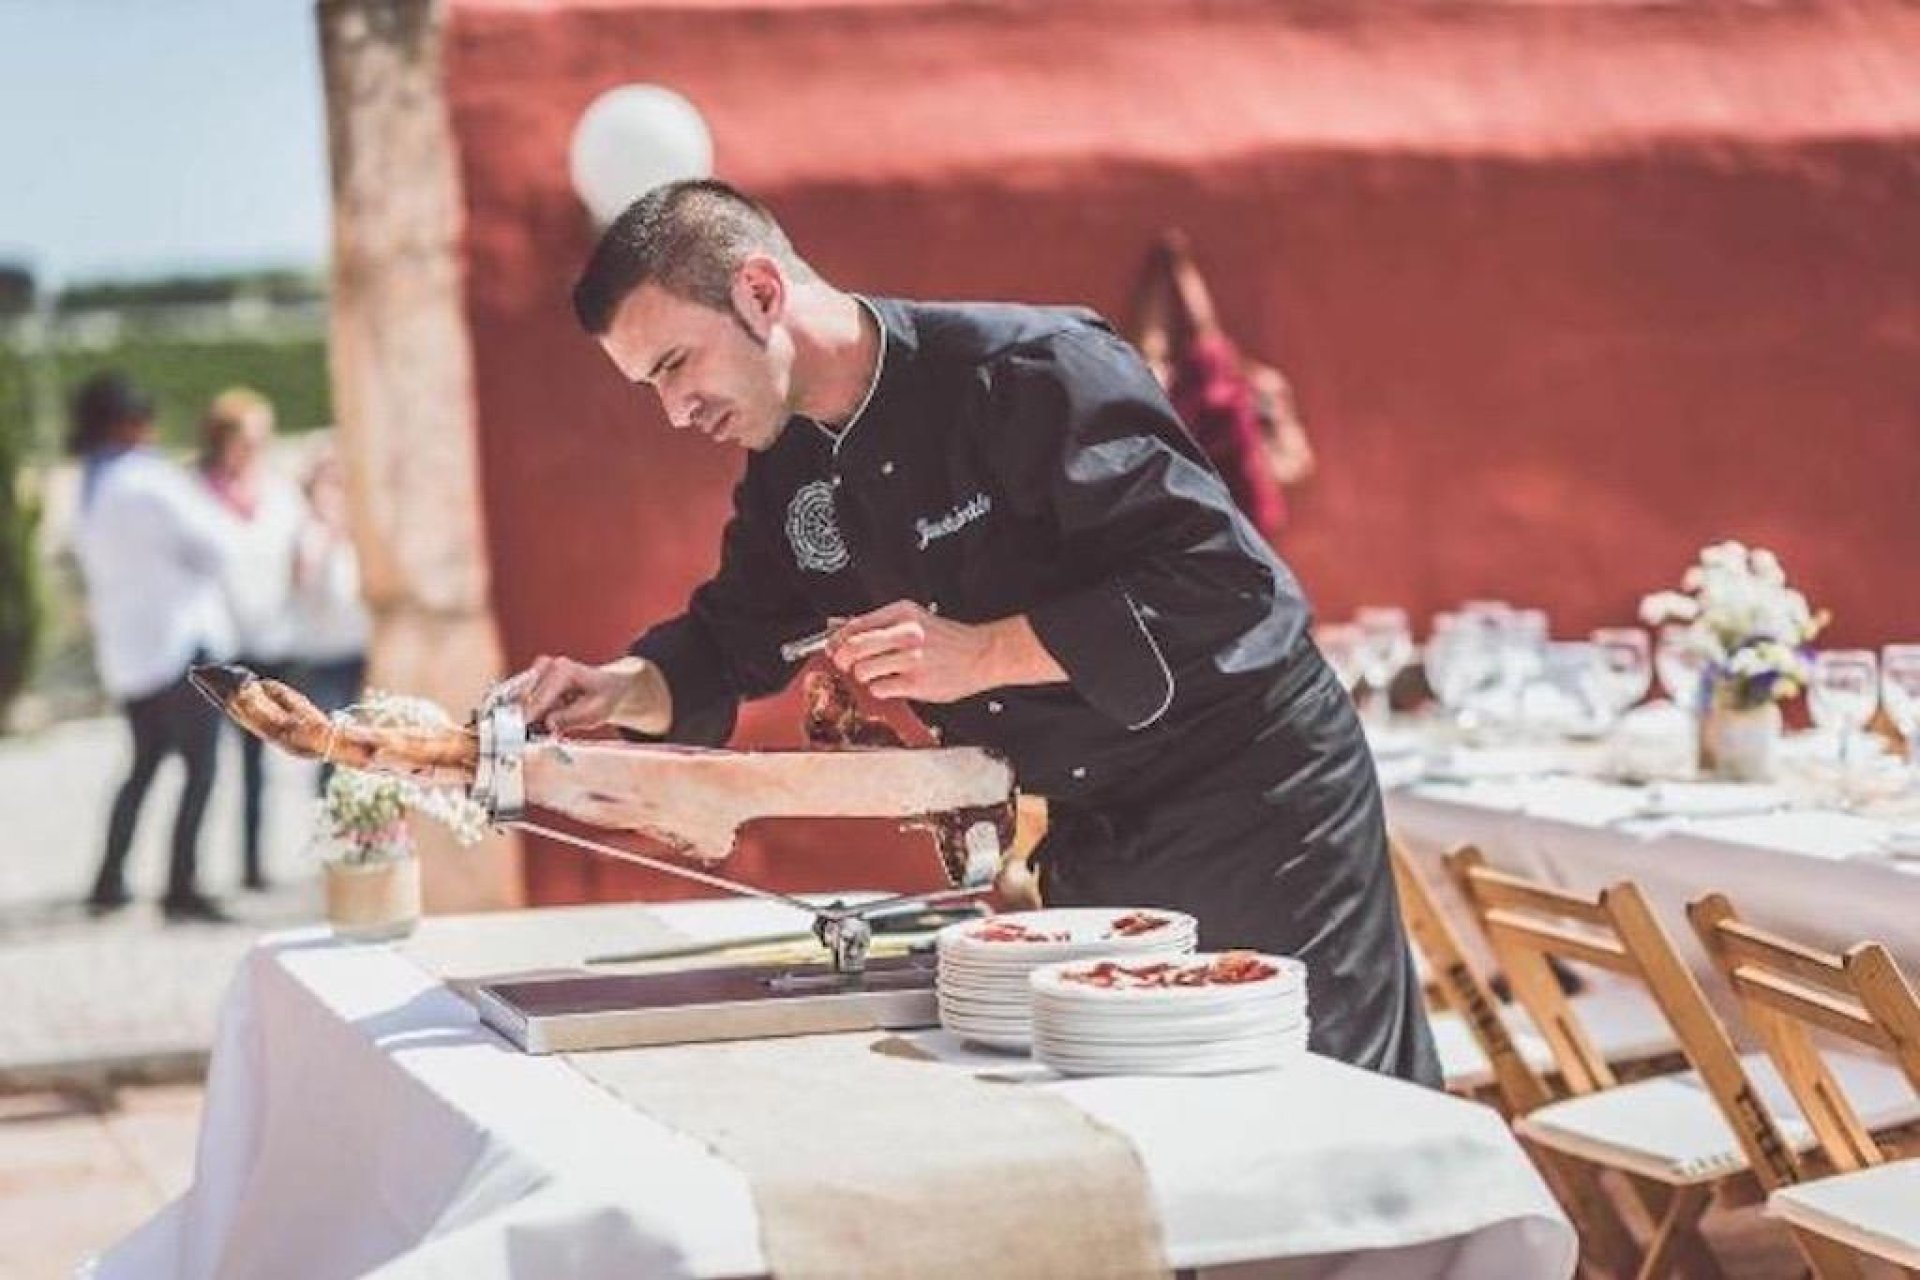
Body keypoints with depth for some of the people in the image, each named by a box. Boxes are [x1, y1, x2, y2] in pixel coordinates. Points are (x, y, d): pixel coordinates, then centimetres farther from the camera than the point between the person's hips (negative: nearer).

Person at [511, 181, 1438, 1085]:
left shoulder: (1030, 370, -22)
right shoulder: (790, 478, 3)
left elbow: (1222, 579, -25)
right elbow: (733, 646, 16)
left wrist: (985, 654, -28)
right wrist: (624, 689, -5)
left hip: (1258, 802, -7)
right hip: (1095, 840, 7)